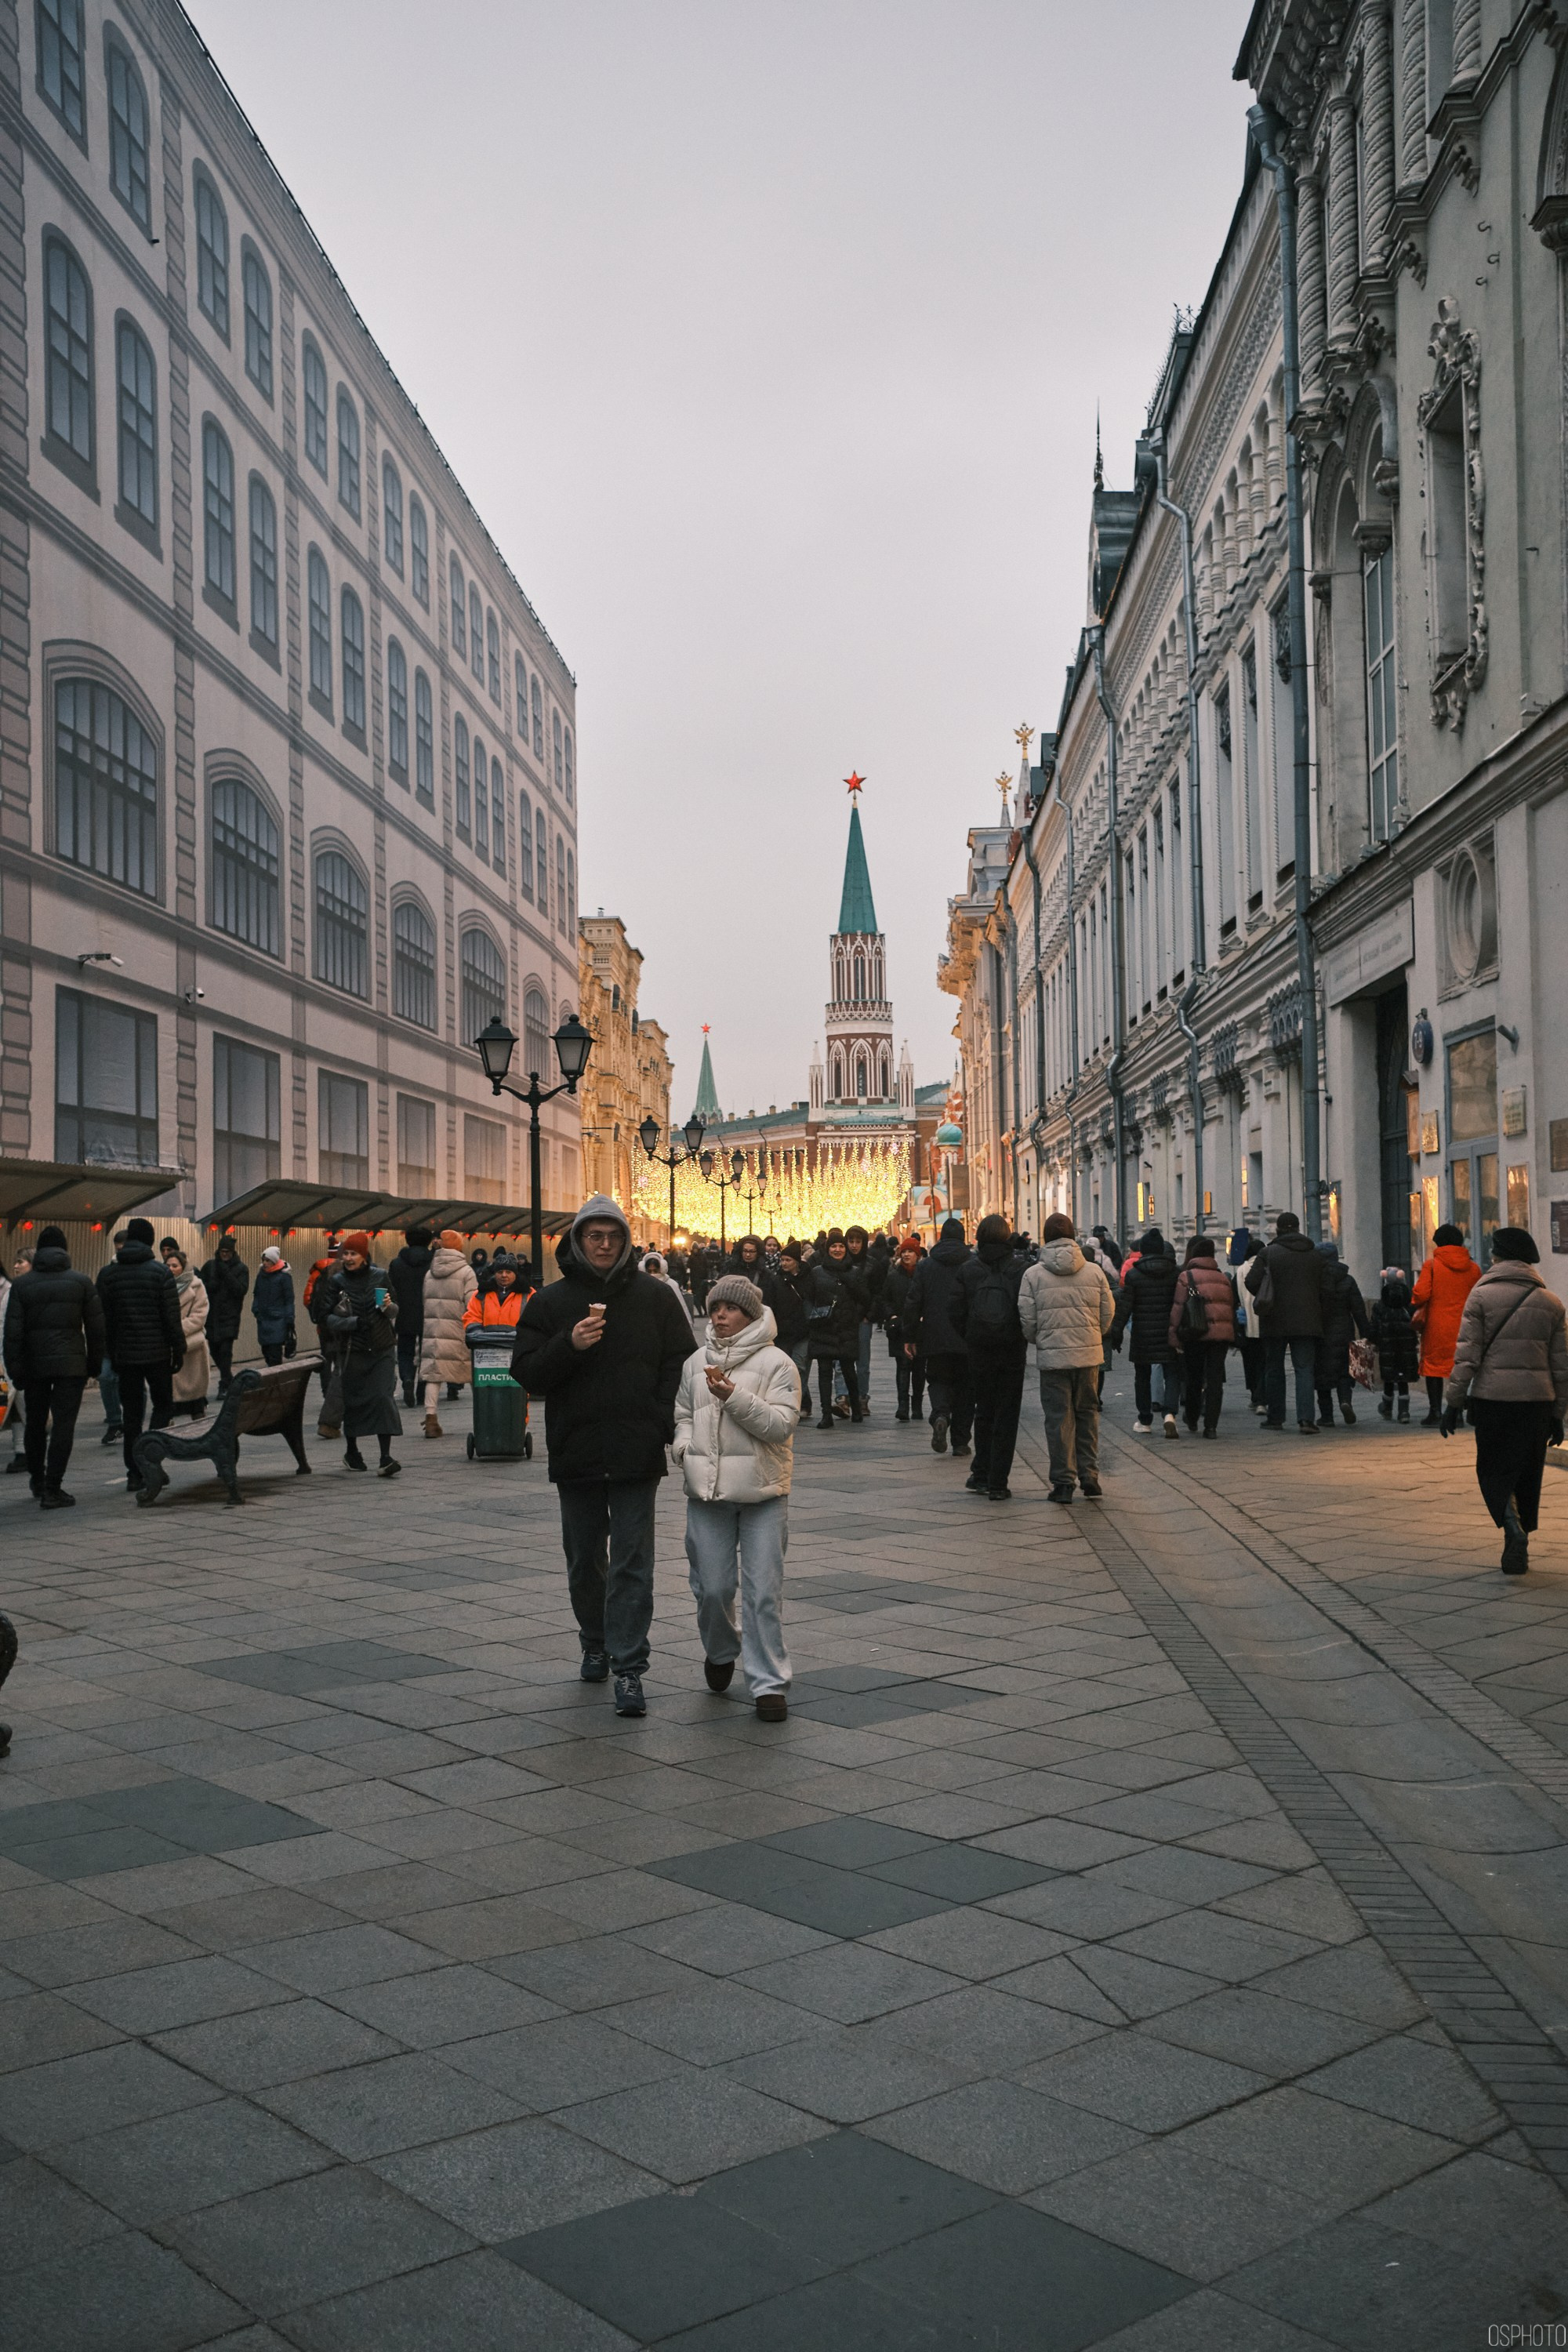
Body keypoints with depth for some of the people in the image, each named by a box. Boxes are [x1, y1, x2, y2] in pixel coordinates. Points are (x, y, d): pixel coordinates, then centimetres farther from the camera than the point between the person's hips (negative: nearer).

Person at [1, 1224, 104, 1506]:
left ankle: (37, 1480, 32)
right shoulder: (81, 1282, 1)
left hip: (34, 1364, 2)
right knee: (63, 1424, -3)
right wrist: (95, 1361, 9)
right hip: (71, 1364, -2)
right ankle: (52, 1490, -7)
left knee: (35, 1423, 18)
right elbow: (96, 1327, 1)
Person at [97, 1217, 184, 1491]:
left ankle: (134, 1473, 8)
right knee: (163, 1404, 11)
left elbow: (105, 1320, 6)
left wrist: (111, 1355, 13)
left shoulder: (107, 1274, 3)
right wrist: (179, 1350, 0)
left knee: (131, 1413, 8)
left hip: (125, 1353, 3)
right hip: (157, 1352, -3)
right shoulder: (160, 1271, -7)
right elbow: (172, 1317, -8)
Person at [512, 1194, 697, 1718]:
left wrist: (664, 1424, -8)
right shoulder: (549, 1302, 4)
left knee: (631, 1563, -4)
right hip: (575, 1453, 2)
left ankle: (629, 1667, -3)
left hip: (637, 1456, -2)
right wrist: (568, 1345, -19)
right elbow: (527, 1372, -1)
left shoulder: (654, 1296, 2)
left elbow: (681, 1363, 3)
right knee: (584, 1560, 15)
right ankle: (596, 1645, 35)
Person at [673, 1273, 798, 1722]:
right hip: (707, 1490, 3)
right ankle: (720, 1652, 35)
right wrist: (685, 1448, 2)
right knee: (711, 1587, 6)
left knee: (763, 1591, -3)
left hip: (762, 1492, -3)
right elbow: (682, 1415, 22)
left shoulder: (776, 1363, -2)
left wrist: (733, 1396, -21)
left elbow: (781, 1424, -12)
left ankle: (768, 1682, 6)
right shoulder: (695, 1363, 12)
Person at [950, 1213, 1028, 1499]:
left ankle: (981, 1475, 19)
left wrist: (969, 1339, 9)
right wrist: (1023, 1337, 6)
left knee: (984, 1411, 18)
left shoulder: (967, 1269, -2)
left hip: (979, 1350, 2)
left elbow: (956, 1311, -3)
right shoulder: (1020, 1268, -7)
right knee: (1007, 1415, 4)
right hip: (1013, 1351, -2)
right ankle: (997, 1484, 2)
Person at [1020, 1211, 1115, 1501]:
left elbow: (1027, 1320, -4)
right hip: (1089, 1356, 2)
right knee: (1088, 1414, 15)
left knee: (1059, 1418, 5)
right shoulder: (1095, 1271, 1)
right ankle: (1089, 1476, 14)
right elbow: (1108, 1314, 5)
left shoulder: (1033, 1274, -5)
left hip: (1052, 1357, -2)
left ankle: (1063, 1482, 7)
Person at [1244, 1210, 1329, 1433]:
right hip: (1306, 1321, 2)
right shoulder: (1315, 1255, 4)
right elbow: (1325, 1288, 3)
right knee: (1305, 1369, 0)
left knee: (1274, 1369, 11)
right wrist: (1314, 1310, 15)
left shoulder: (1268, 1253, -6)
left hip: (1275, 1321, -2)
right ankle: (1306, 1418, -13)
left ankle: (1275, 1418, 15)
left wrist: (1263, 1300, 10)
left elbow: (1252, 1283, -10)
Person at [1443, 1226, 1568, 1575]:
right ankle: (1517, 1550, 17)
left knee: (1493, 1469, 7)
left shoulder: (1481, 1295, -3)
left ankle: (1511, 1523, -19)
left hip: (1492, 1396, -3)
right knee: (1527, 1473, 13)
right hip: (1537, 1399, 3)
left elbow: (1467, 1354, -8)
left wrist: (1453, 1402, -3)